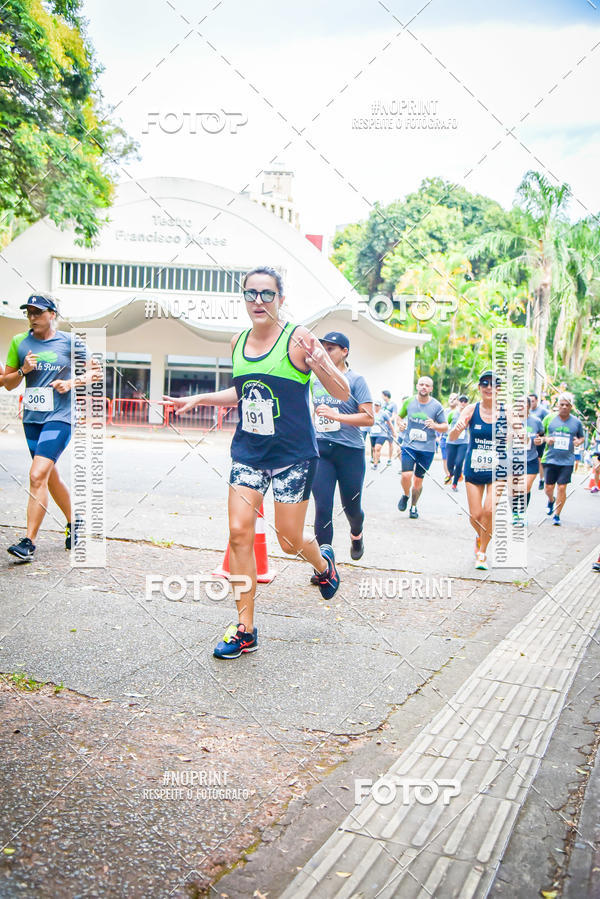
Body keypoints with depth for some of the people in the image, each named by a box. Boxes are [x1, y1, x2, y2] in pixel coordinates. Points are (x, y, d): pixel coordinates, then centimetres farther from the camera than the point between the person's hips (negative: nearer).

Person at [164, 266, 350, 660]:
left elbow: (343, 393, -11)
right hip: (248, 452, 5)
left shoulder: (298, 338, -11)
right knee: (239, 533, -4)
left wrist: (323, 366, -30)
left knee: (290, 540, 2)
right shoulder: (238, 342, 7)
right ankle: (245, 630, 8)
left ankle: (323, 562, 41)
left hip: (293, 455, -5)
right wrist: (199, 399, 17)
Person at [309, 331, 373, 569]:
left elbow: (369, 418, -12)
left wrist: (335, 416, -20)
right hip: (321, 450, 3)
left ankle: (356, 535, 45)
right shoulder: (316, 380, 11)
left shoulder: (356, 380, -4)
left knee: (351, 507, 10)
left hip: (350, 451, -3)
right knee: (322, 508, -5)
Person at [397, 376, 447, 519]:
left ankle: (414, 506, 30)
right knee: (406, 475, -17)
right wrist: (400, 423, -4)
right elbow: (400, 416, 19)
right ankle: (405, 495, 16)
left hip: (427, 449, 0)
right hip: (409, 445, 0)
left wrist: (435, 426, -19)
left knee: (418, 480, 7)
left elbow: (445, 427, 2)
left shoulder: (437, 406, -3)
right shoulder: (408, 402, 2)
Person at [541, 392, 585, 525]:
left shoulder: (576, 422, 6)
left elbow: (582, 437, 18)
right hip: (550, 459, 0)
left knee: (562, 488, -3)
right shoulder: (549, 418, 3)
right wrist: (546, 439, -11)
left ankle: (556, 515, 10)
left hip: (567, 461, 0)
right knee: (549, 487, 5)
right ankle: (550, 501, 40)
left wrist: (579, 442, -5)